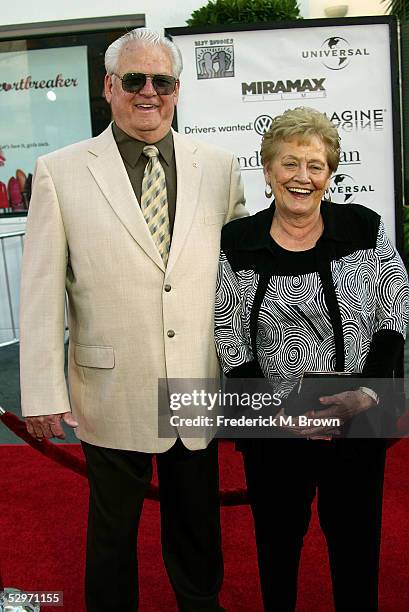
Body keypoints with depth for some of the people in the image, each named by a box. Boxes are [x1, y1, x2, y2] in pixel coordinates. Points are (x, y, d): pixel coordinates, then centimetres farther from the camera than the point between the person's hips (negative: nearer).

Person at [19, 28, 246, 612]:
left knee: (198, 530, 21)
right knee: (112, 530, 18)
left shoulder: (219, 166, 2)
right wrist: (43, 391, -8)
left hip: (200, 390, 3)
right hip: (111, 394, -2)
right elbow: (41, 291, -6)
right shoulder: (60, 171, -5)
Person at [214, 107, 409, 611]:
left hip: (359, 422, 1)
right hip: (273, 426, 0)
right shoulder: (236, 244, -5)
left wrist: (368, 391, -14)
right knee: (278, 536, 18)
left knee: (355, 536, 16)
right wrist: (274, 411, -13)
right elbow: (229, 341, -4)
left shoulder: (365, 229, -3)